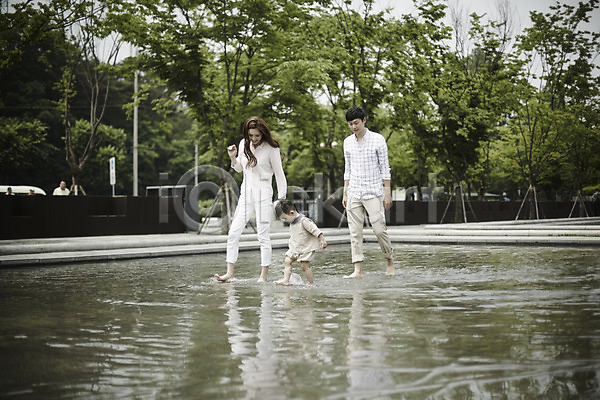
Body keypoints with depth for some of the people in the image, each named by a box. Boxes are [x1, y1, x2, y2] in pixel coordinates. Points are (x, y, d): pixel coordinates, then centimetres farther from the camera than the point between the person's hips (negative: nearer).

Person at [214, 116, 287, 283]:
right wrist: (233, 157, -1)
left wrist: (282, 199, -5)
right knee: (233, 233, 0)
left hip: (263, 195, -5)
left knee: (263, 235, -3)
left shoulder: (271, 149, -9)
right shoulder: (244, 144, 6)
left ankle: (263, 276, 4)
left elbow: (279, 175, -4)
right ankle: (230, 272, 5)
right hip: (246, 194, 5)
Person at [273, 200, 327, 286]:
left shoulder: (304, 221, -21)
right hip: (294, 248, 8)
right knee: (287, 261, -3)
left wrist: (322, 240, -18)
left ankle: (311, 283, 3)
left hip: (306, 248, -8)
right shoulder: (292, 222, 6)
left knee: (304, 266, -9)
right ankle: (286, 280, -4)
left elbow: (316, 231, -19)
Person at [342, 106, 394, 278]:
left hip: (373, 192, -4)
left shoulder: (378, 140, -5)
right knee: (355, 232, -1)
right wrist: (345, 193, 10)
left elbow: (385, 168, -3)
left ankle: (390, 261, 15)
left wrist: (387, 193, -7)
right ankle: (358, 270, -1)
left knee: (379, 229, -7)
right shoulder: (348, 142, 8)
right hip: (354, 193, 4)